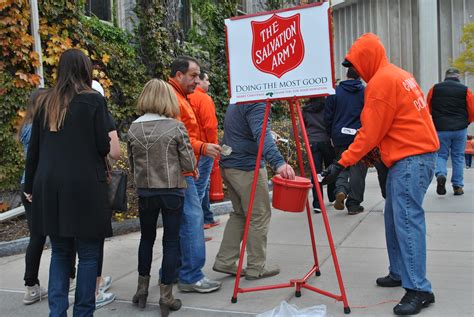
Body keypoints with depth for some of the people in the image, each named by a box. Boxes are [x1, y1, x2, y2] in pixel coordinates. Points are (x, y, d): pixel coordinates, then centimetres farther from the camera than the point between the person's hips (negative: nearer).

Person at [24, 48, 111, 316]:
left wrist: (30, 186, 19)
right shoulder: (94, 100, -4)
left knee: (60, 252, 16)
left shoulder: (47, 102, 10)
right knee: (88, 254, 5)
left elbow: (34, 149, 12)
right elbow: (104, 146, -8)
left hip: (49, 186, 5)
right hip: (85, 186, -5)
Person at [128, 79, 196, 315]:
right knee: (171, 241, 7)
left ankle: (142, 288, 30)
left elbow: (132, 165, 5)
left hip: (145, 192, 3)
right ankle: (166, 297, 12)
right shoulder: (176, 126, -11)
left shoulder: (134, 129, -2)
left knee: (147, 237, 20)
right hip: (172, 191, -3)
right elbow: (189, 165, -8)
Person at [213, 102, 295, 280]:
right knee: (259, 217, 2)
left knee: (239, 213, 18)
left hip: (227, 165, 9)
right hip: (247, 168, -9)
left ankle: (225, 261, 18)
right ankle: (256, 268, 9)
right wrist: (278, 162, -45)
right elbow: (262, 135, -32)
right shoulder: (256, 104, -16)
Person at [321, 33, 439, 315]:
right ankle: (399, 273, 21)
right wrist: (370, 153, 17)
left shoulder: (381, 82, -12)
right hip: (417, 153, 10)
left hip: (411, 158, -10)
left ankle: (419, 289, -9)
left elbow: (370, 133, -13)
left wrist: (342, 164, -10)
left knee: (407, 220, -12)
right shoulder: (398, 74, 17)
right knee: (395, 216, 13)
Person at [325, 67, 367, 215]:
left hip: (340, 136, 2)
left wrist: (331, 134, 15)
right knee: (358, 169, 6)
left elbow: (328, 116, 3)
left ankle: (340, 189, -11)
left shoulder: (335, 91, 2)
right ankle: (353, 204, 9)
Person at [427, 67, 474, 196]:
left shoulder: (435, 89, 0)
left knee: (441, 155, 10)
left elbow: (427, 109, 6)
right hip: (460, 130, 0)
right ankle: (458, 186, 12)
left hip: (440, 129, 0)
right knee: (458, 157, 10)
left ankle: (441, 174, -18)